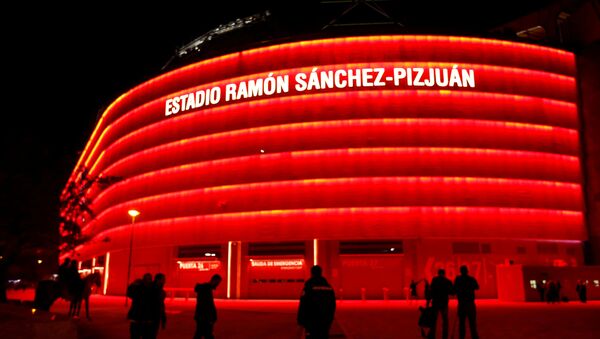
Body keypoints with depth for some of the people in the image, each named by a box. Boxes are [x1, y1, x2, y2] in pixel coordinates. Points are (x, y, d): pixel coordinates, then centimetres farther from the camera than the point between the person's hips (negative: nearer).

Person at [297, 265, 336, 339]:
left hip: (312, 320, -5)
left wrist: (300, 320, -5)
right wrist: (330, 319, 20)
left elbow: (303, 304, -11)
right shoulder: (328, 286, 8)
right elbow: (333, 305, 13)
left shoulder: (309, 286, -9)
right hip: (325, 321, 5)